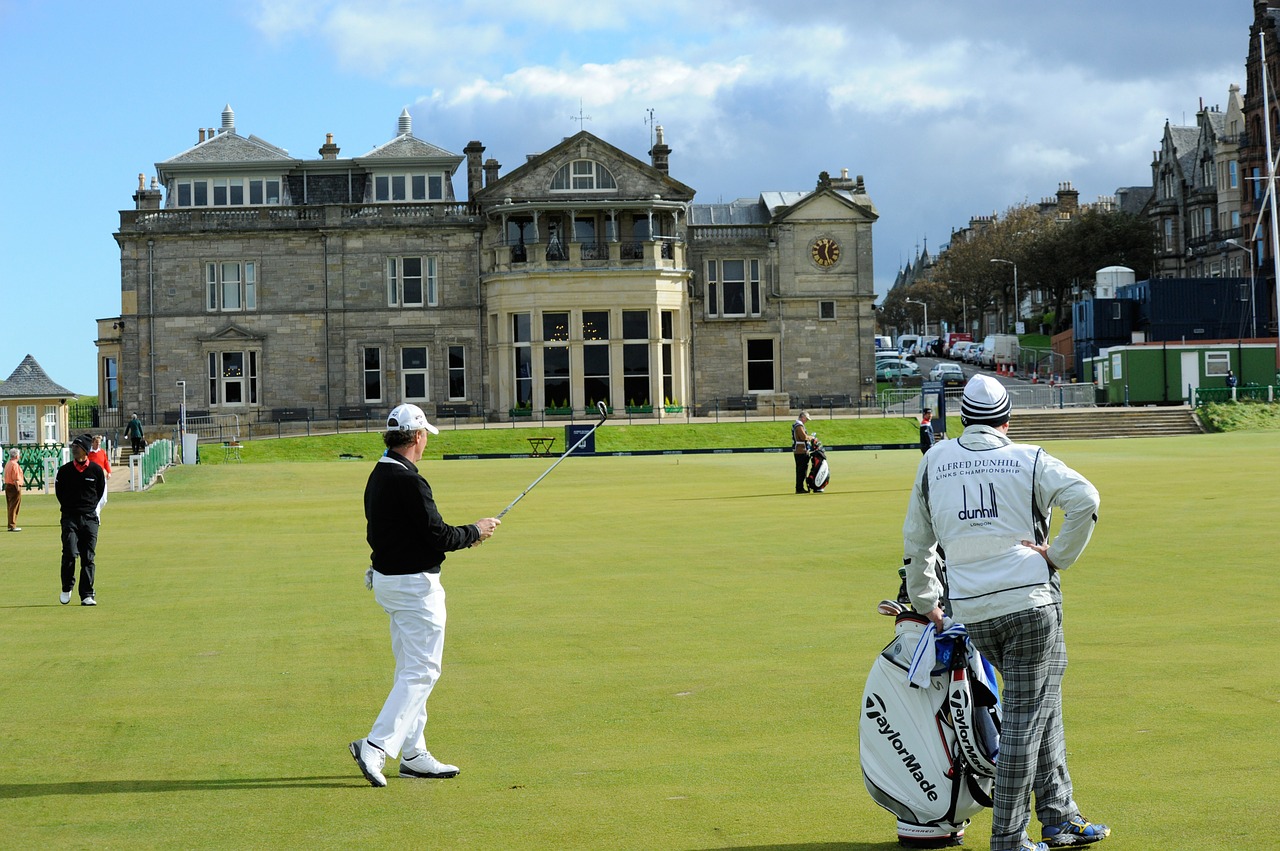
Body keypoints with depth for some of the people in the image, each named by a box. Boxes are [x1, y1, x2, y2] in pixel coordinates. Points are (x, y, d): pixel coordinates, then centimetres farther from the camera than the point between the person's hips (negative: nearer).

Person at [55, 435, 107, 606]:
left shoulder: (96, 470, 2)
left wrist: (92, 507, 8)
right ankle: (67, 588, 6)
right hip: (70, 517, 0)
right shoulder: (65, 470, 3)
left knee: (88, 558, 1)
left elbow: (101, 490, 15)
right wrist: (69, 508, 9)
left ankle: (87, 595, 5)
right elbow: (59, 491, 13)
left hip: (90, 517, 0)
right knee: (70, 553, -14)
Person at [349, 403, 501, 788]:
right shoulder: (409, 482, -20)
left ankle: (413, 754, 20)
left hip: (387, 579, 10)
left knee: (411, 670, 16)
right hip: (414, 583, -10)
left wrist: (461, 535, 15)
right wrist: (475, 531, -3)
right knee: (420, 672, -5)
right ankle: (376, 746, -13)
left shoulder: (378, 477, 10)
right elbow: (437, 537, -21)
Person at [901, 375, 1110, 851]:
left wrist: (925, 602, 27)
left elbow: (916, 540, 17)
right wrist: (1058, 557, -4)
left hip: (969, 612, 4)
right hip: (1030, 599, -4)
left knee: (1041, 703, 19)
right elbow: (1084, 499, -14)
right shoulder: (1029, 460, 2)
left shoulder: (934, 463, 13)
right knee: (1025, 715, 1)